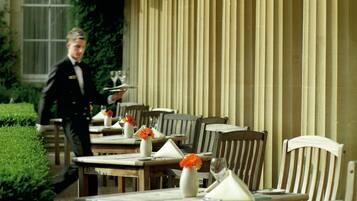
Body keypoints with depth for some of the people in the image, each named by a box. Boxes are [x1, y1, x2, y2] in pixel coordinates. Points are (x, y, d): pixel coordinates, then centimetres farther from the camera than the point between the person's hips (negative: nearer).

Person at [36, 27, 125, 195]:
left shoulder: (85, 69, 16)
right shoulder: (60, 69, -6)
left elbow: (92, 96, 20)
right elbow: (47, 97, -7)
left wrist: (111, 98, 4)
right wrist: (42, 124, -9)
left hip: (83, 120, 8)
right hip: (71, 120, -8)